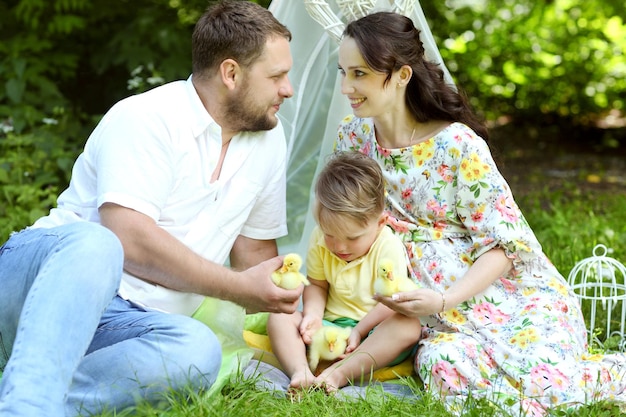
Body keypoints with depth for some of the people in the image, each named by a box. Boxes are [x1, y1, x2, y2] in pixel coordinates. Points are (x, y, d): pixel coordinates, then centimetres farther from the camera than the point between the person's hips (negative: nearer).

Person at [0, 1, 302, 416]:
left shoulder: (269, 138, 13)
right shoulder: (146, 119, -10)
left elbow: (255, 248, 22)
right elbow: (128, 238, -20)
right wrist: (238, 287, -14)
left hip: (129, 323, 5)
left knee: (199, 349, -31)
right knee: (94, 244, -41)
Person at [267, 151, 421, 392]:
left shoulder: (388, 247, -14)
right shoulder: (319, 240, -1)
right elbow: (317, 285, 8)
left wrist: (360, 331, -21)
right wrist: (313, 314, -12)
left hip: (372, 332, -4)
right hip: (329, 327, 4)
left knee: (408, 326, -34)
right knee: (280, 317, -14)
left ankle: (339, 373, -45)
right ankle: (300, 371, -40)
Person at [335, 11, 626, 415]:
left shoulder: (457, 144, -13)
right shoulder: (353, 137, 3)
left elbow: (502, 243, -11)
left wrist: (442, 300, -25)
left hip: (514, 296, -4)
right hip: (444, 319, 4)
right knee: (444, 366, -31)